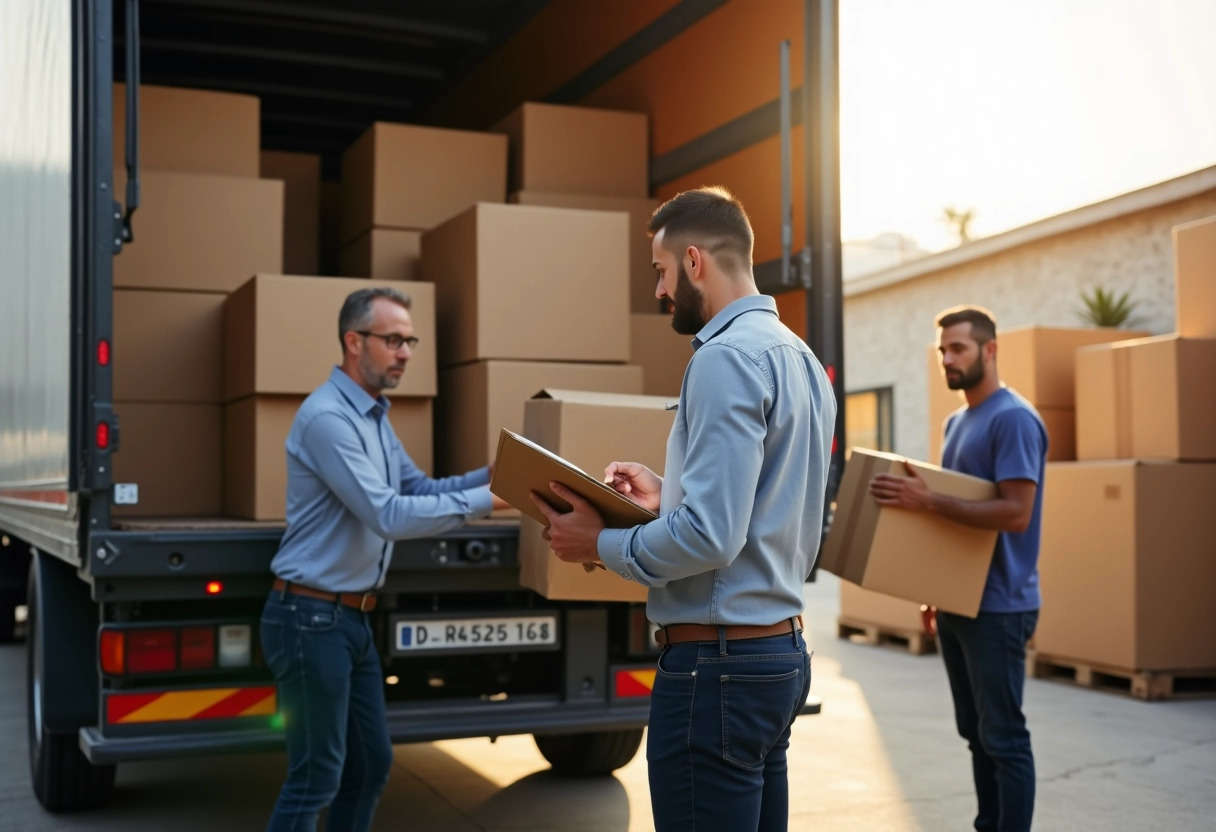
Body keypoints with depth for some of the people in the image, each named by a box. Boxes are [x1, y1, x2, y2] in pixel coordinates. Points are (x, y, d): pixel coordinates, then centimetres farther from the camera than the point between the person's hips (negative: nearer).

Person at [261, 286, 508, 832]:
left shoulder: (374, 417, 14)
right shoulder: (327, 416, -19)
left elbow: (420, 490, 15)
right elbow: (389, 515, -26)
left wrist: (490, 476, 0)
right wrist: (484, 502, -25)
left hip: (352, 619, 10)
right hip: (310, 619, -10)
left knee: (371, 762, 16)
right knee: (316, 776, -4)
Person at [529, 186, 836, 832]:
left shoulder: (728, 357, -17)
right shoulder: (798, 356, 13)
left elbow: (710, 536, -23)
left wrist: (601, 545, -10)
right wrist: (668, 496, 20)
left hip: (719, 663, -10)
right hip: (782, 649, 10)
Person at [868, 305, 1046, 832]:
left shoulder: (1013, 419, -14)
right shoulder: (956, 422, 15)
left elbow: (1015, 513, -23)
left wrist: (927, 502, -25)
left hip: (998, 606, -9)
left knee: (1003, 737, -3)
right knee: (976, 732, 15)